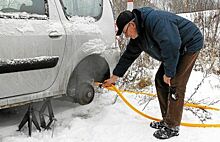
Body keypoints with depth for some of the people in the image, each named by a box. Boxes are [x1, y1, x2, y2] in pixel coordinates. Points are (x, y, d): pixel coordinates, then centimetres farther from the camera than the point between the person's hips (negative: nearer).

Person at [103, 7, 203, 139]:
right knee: (160, 80, 8)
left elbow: (171, 46, -36)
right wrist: (114, 77, 10)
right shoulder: (138, 35, 1)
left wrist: (168, 72, -26)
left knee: (175, 84, -14)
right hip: (176, 50, 10)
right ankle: (166, 120, 17)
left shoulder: (155, 21, -31)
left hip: (190, 44, -10)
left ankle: (173, 127, -4)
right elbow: (129, 55, 9)